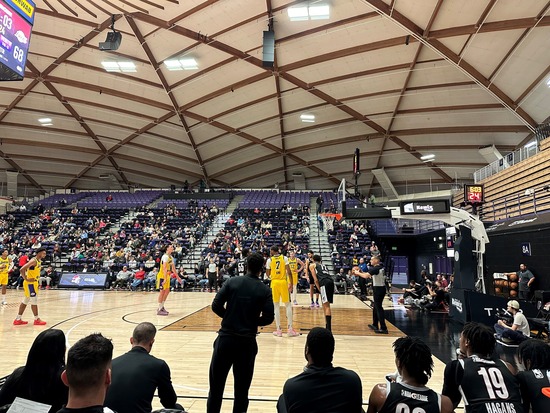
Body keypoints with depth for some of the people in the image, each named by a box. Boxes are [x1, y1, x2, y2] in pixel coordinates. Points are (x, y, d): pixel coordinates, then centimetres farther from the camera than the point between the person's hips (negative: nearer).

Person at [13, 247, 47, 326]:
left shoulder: (39, 261, 10)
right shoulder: (33, 261, -20)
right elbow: (22, 269, -28)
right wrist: (26, 279, -22)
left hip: (34, 283, 10)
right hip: (30, 283, -10)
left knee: (25, 301, 14)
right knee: (34, 300, -3)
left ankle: (18, 319, 22)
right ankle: (37, 320, 5)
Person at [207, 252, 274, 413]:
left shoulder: (232, 282, -3)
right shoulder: (265, 290, -4)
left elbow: (216, 306, -6)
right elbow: (268, 318, -6)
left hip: (225, 338, 0)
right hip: (247, 342, 0)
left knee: (216, 384, 13)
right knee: (242, 388, 14)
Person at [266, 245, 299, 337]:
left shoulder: (269, 260, 2)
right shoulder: (284, 258, 2)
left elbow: (267, 274, 6)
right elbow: (289, 272, -5)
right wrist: (291, 283, 1)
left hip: (274, 282, 0)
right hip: (283, 282, 0)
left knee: (276, 306, 7)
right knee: (288, 305, 8)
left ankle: (279, 330, 7)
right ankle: (290, 329, 5)